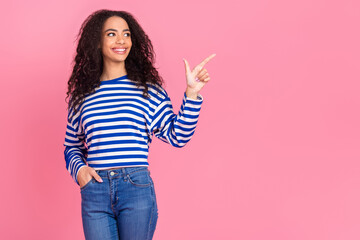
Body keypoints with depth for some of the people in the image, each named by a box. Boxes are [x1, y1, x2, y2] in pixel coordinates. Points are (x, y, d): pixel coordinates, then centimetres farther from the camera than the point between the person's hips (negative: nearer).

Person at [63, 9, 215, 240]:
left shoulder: (147, 89, 5)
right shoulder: (82, 96, 10)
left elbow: (176, 136, -1)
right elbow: (72, 146, 19)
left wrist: (192, 93, -8)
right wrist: (79, 168, -1)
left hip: (136, 188, -1)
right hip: (94, 192, 2)